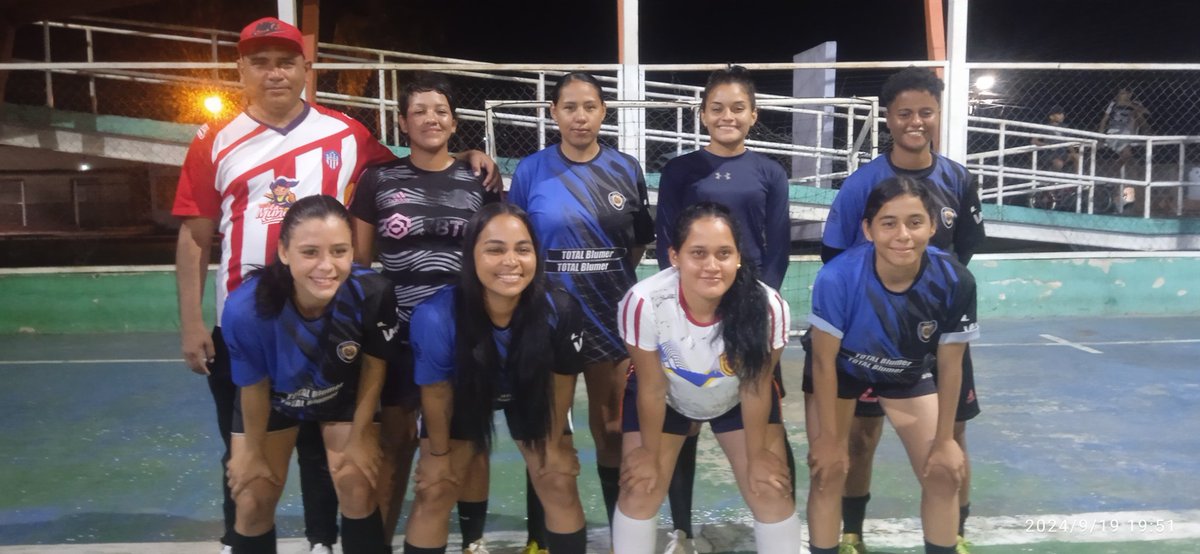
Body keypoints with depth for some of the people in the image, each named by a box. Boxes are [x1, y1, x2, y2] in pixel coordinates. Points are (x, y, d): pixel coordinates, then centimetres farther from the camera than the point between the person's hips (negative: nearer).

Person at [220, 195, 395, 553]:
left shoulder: (372, 293, -37)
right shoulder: (246, 309, -39)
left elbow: (373, 366, -15)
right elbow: (254, 388, -19)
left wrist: (359, 437, -4)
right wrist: (253, 451, -2)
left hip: (344, 395, 1)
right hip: (275, 399, 0)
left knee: (359, 493, 0)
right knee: (253, 503, 5)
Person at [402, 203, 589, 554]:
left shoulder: (561, 311, -36)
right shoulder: (435, 317, -39)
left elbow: (562, 380, -15)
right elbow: (436, 392, -19)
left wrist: (556, 443, -1)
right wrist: (438, 452, -4)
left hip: (532, 396, 1)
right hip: (463, 396, -1)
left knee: (561, 485, 2)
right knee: (434, 491, 0)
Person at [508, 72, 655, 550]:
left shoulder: (625, 169, 2)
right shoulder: (531, 171, -3)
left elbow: (640, 239, 13)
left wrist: (612, 276, 6)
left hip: (611, 315, 1)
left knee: (613, 428, 9)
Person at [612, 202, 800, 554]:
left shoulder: (767, 306, -35)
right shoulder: (644, 302, -38)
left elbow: (756, 389, -18)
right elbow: (652, 388, -20)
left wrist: (757, 455, -5)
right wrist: (650, 452, -6)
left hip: (738, 399, 1)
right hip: (665, 399, 0)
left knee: (772, 490, -2)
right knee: (639, 489, -2)